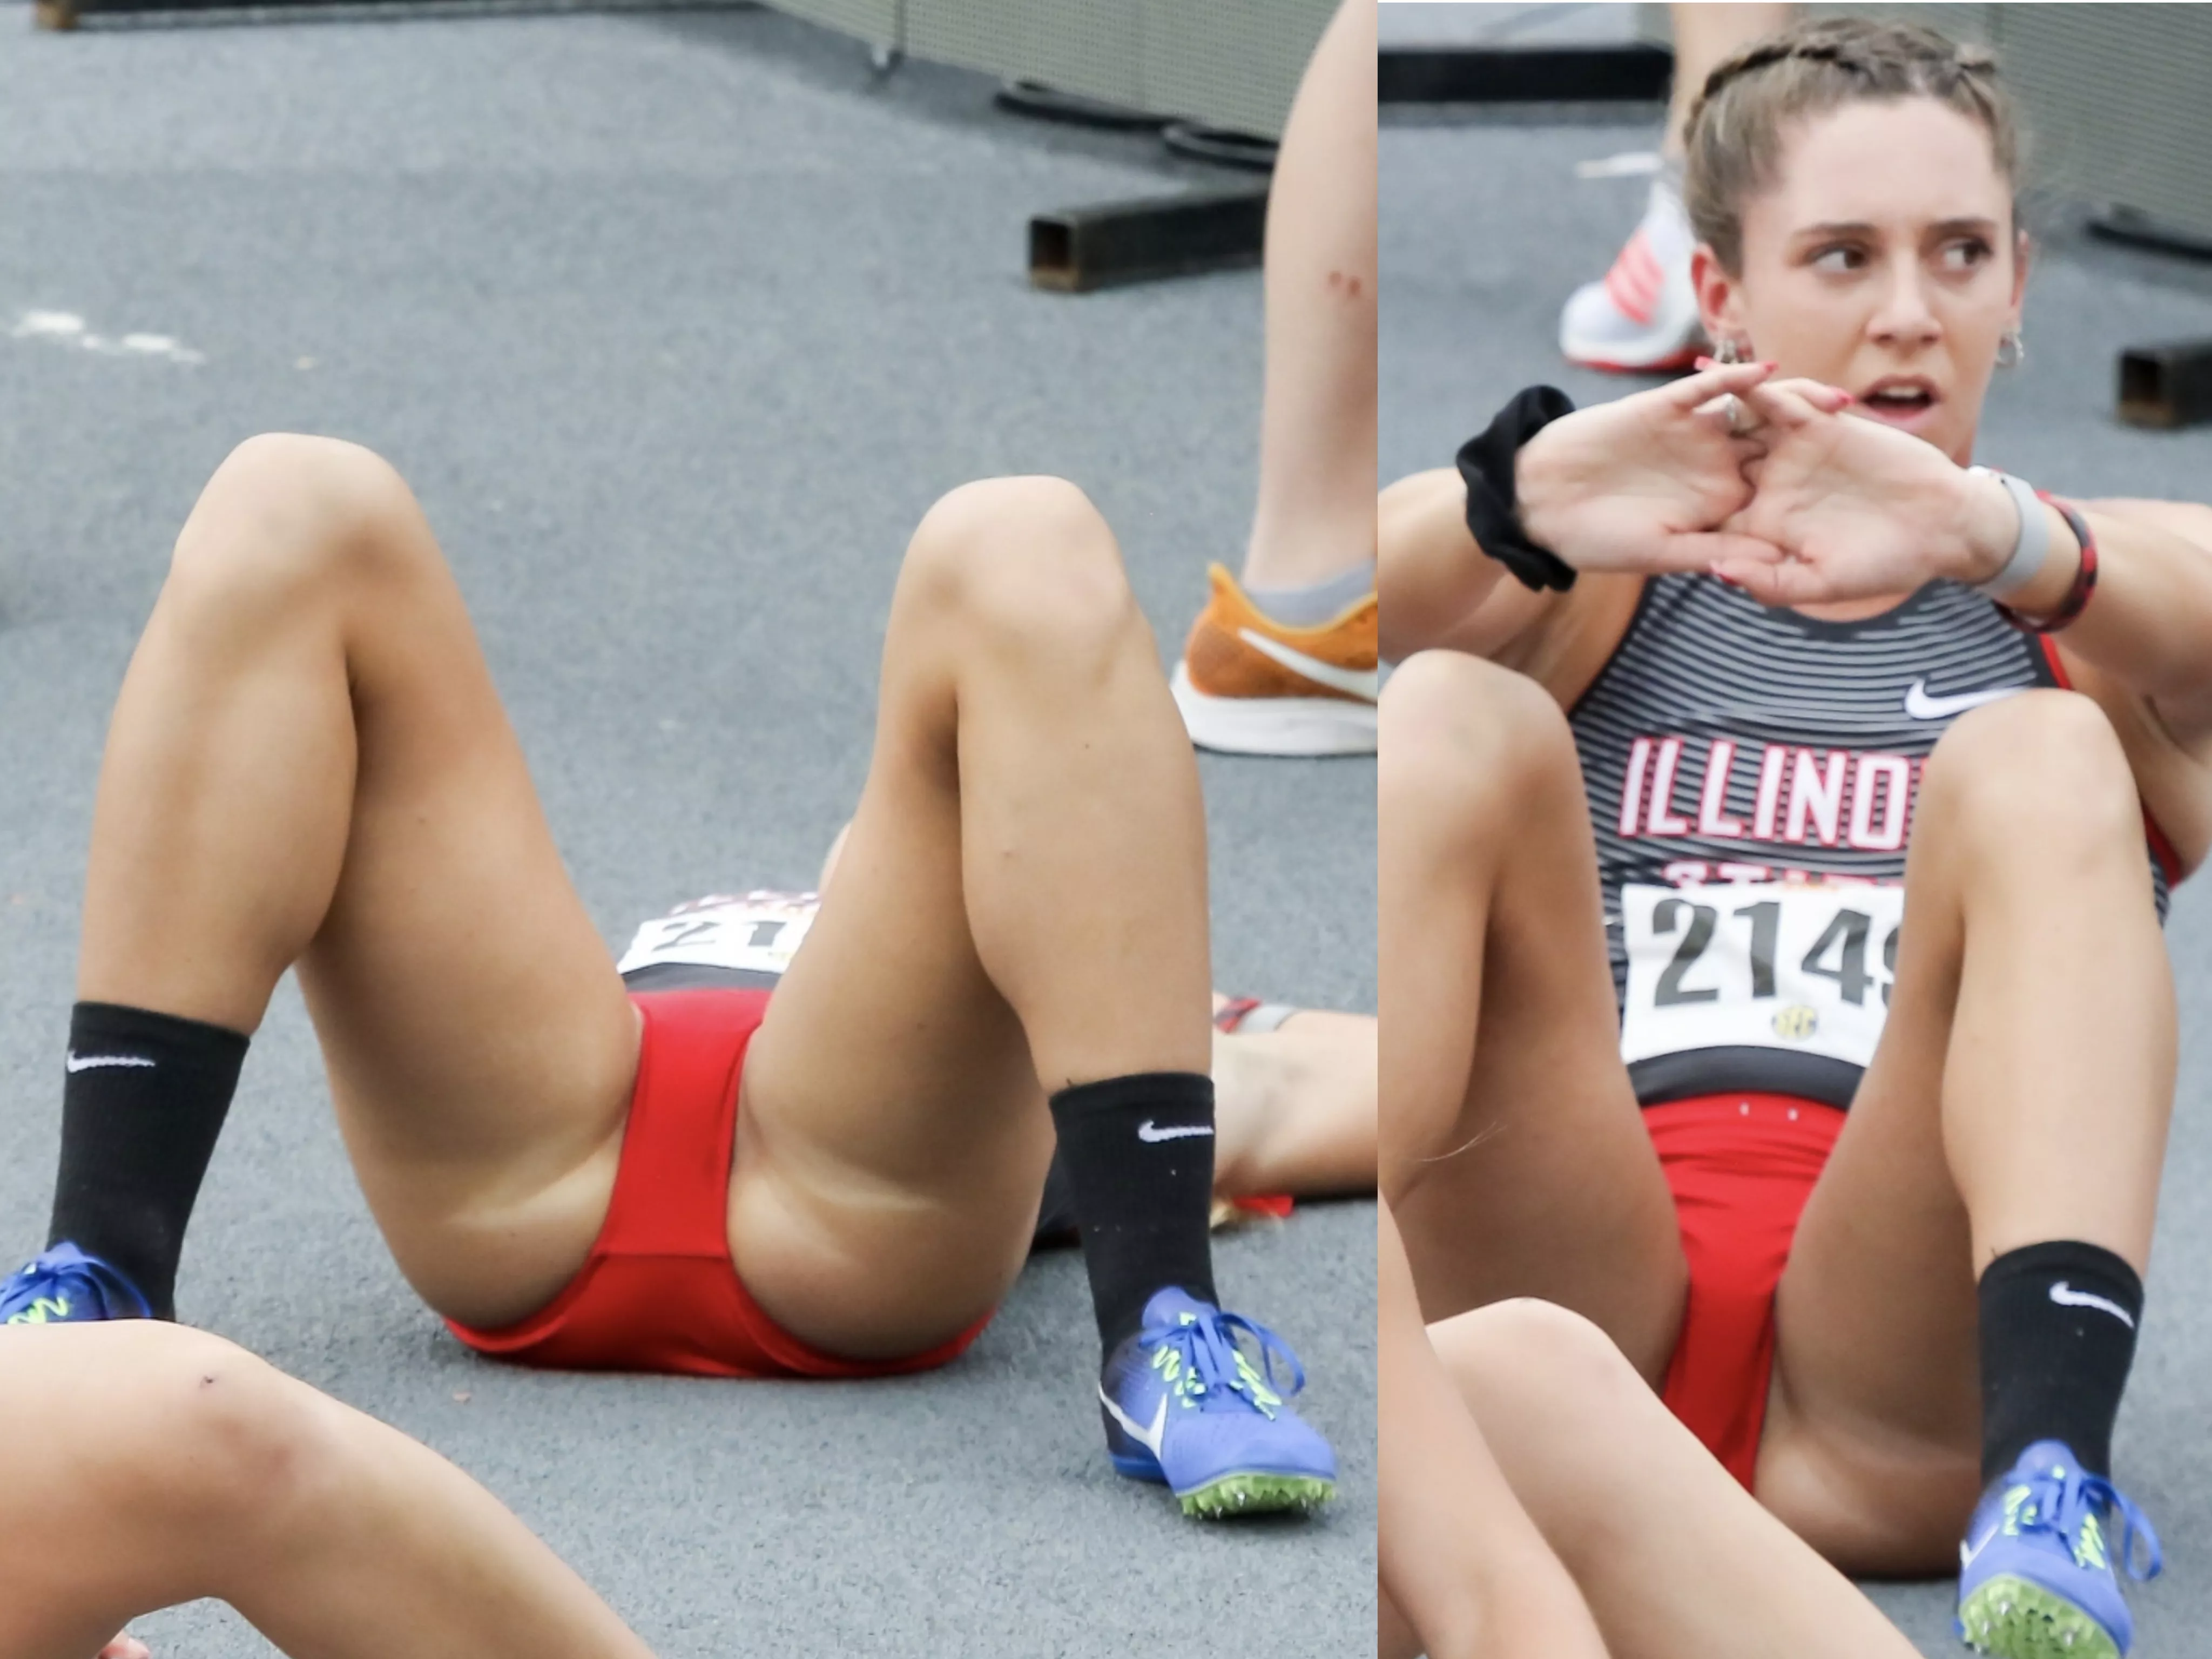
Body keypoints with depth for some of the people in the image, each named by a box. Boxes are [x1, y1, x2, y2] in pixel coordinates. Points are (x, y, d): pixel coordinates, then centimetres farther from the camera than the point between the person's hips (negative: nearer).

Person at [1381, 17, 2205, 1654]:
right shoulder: (1612, 581, 20)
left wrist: (1982, 534, -32)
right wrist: (1524, 502, -28)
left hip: (1898, 1410, 0)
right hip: (1571, 1318, 1)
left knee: (2033, 765, -21)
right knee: (1455, 721, -17)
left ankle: (2050, 1480, -44)